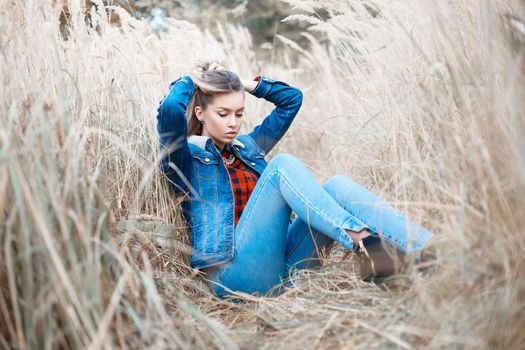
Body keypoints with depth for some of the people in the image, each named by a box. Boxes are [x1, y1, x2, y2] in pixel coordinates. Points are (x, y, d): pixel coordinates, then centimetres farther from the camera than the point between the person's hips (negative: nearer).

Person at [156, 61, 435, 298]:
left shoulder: (248, 146, 24)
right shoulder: (187, 158, 6)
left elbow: (292, 98, 28)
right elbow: (170, 110, -15)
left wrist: (247, 84, 21)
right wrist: (189, 81, 4)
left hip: (280, 266, 6)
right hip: (233, 272, -6)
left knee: (337, 186, -16)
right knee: (282, 165, -23)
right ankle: (362, 243, -38)